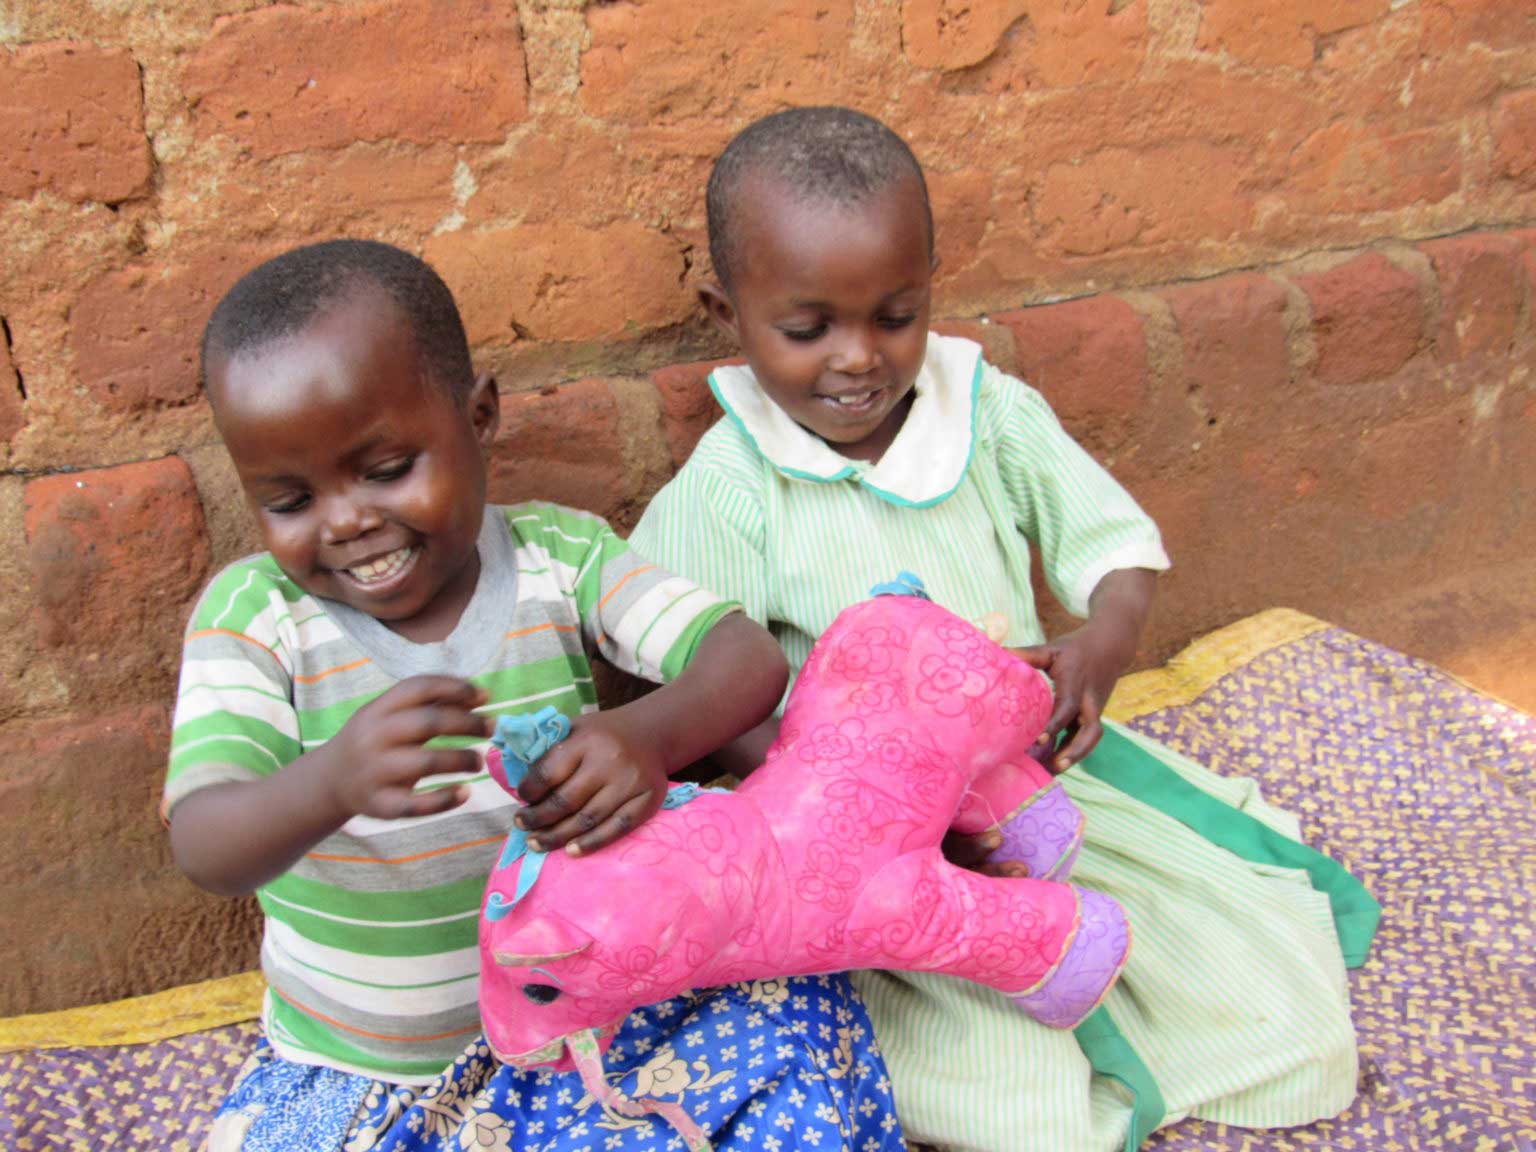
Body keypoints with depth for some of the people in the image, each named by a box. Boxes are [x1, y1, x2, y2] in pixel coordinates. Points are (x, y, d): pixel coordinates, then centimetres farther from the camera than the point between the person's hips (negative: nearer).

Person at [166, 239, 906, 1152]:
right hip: (352, 1073, 1)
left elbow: (750, 658, -18)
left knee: (800, 1010, -21)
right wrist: (333, 780, -48)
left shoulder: (557, 556, -8)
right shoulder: (252, 613, -11)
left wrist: (650, 735, -42)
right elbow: (205, 848, -25)